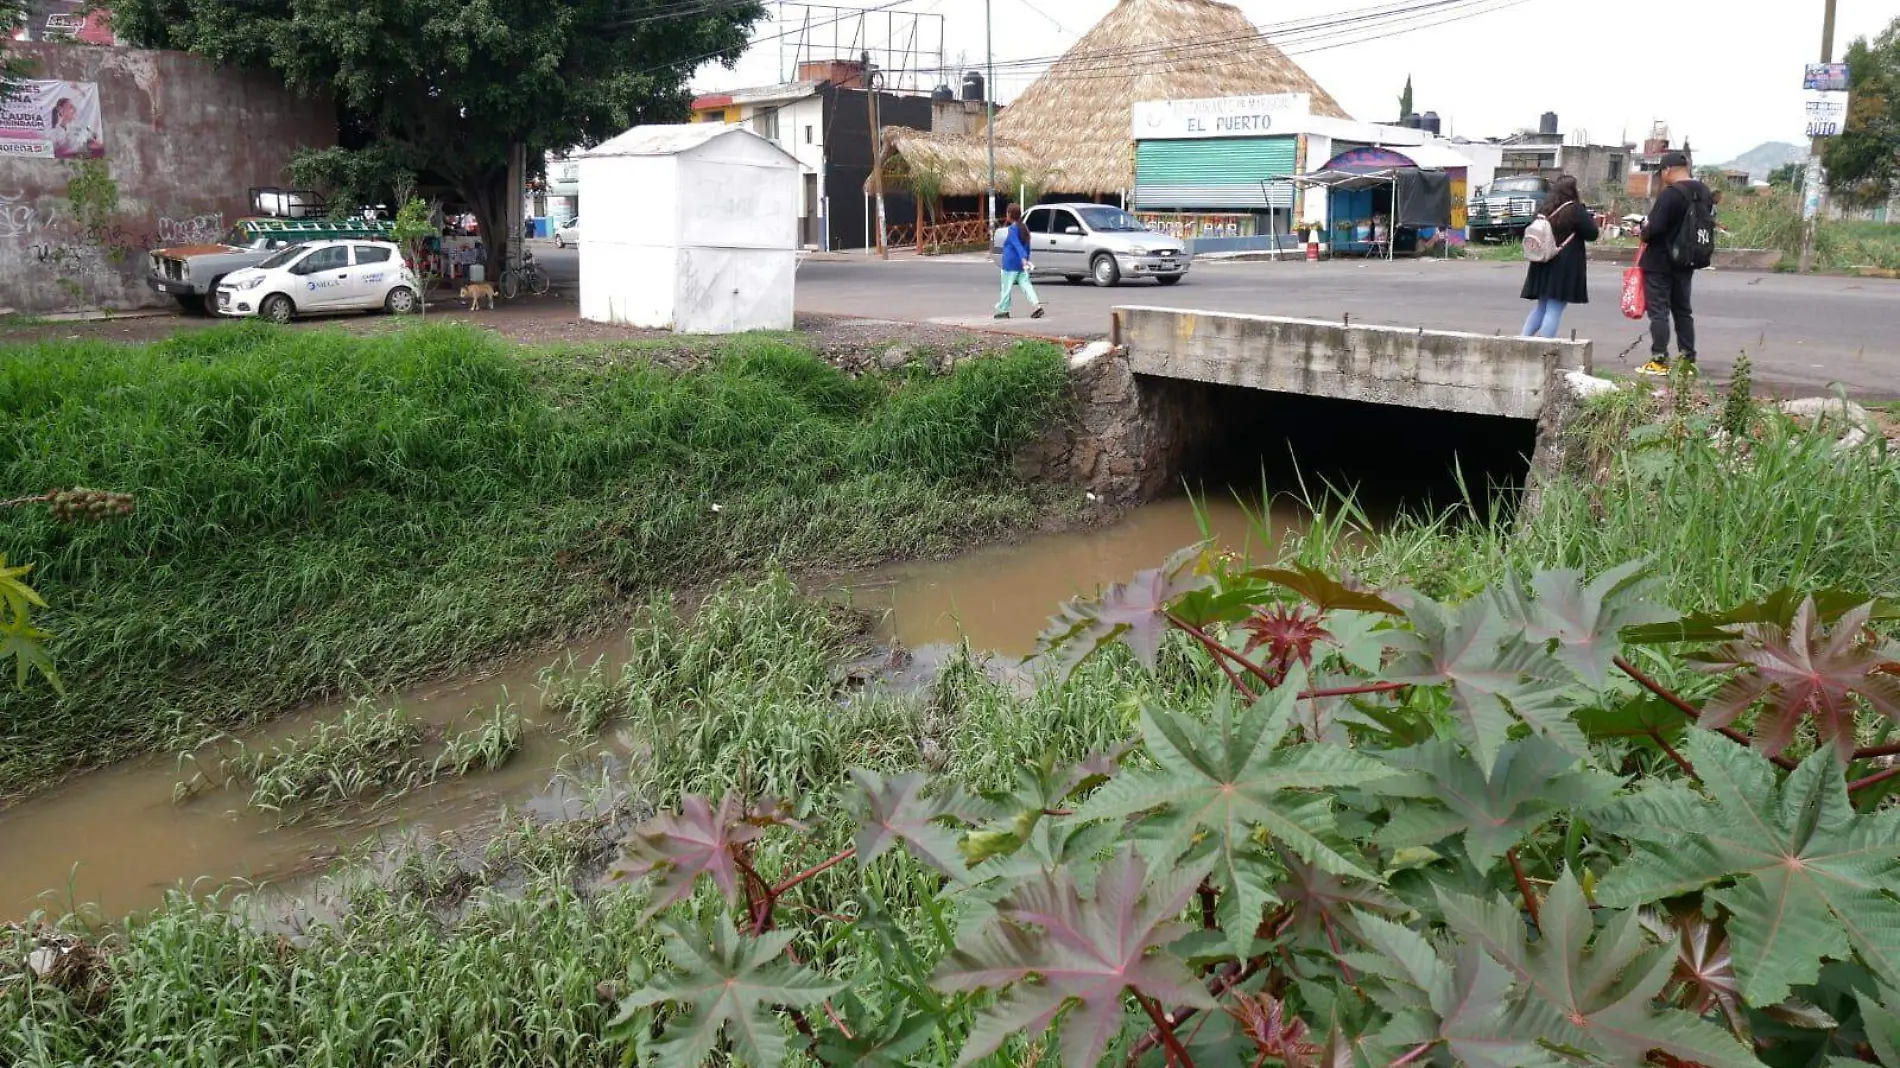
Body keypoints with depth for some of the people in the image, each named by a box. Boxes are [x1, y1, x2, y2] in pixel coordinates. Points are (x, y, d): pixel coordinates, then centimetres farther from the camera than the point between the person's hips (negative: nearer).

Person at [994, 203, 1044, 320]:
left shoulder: (1012, 229, -13)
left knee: (1007, 287, 4)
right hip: (1021, 264, 7)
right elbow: (1027, 247, 17)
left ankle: (1003, 310, 12)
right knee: (1026, 285, 2)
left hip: (1010, 264, -7)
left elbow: (1018, 245, -25)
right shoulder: (1024, 228, 11)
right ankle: (1037, 305, -14)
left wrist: (1023, 259, -34)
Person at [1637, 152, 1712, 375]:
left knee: (1659, 311, -3)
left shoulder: (1671, 193, -20)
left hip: (1659, 262, -8)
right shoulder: (1704, 192, 8)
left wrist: (1644, 233, -5)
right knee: (1683, 310, 15)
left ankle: (1659, 360, -4)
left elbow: (1655, 227, -25)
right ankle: (1687, 359, 17)